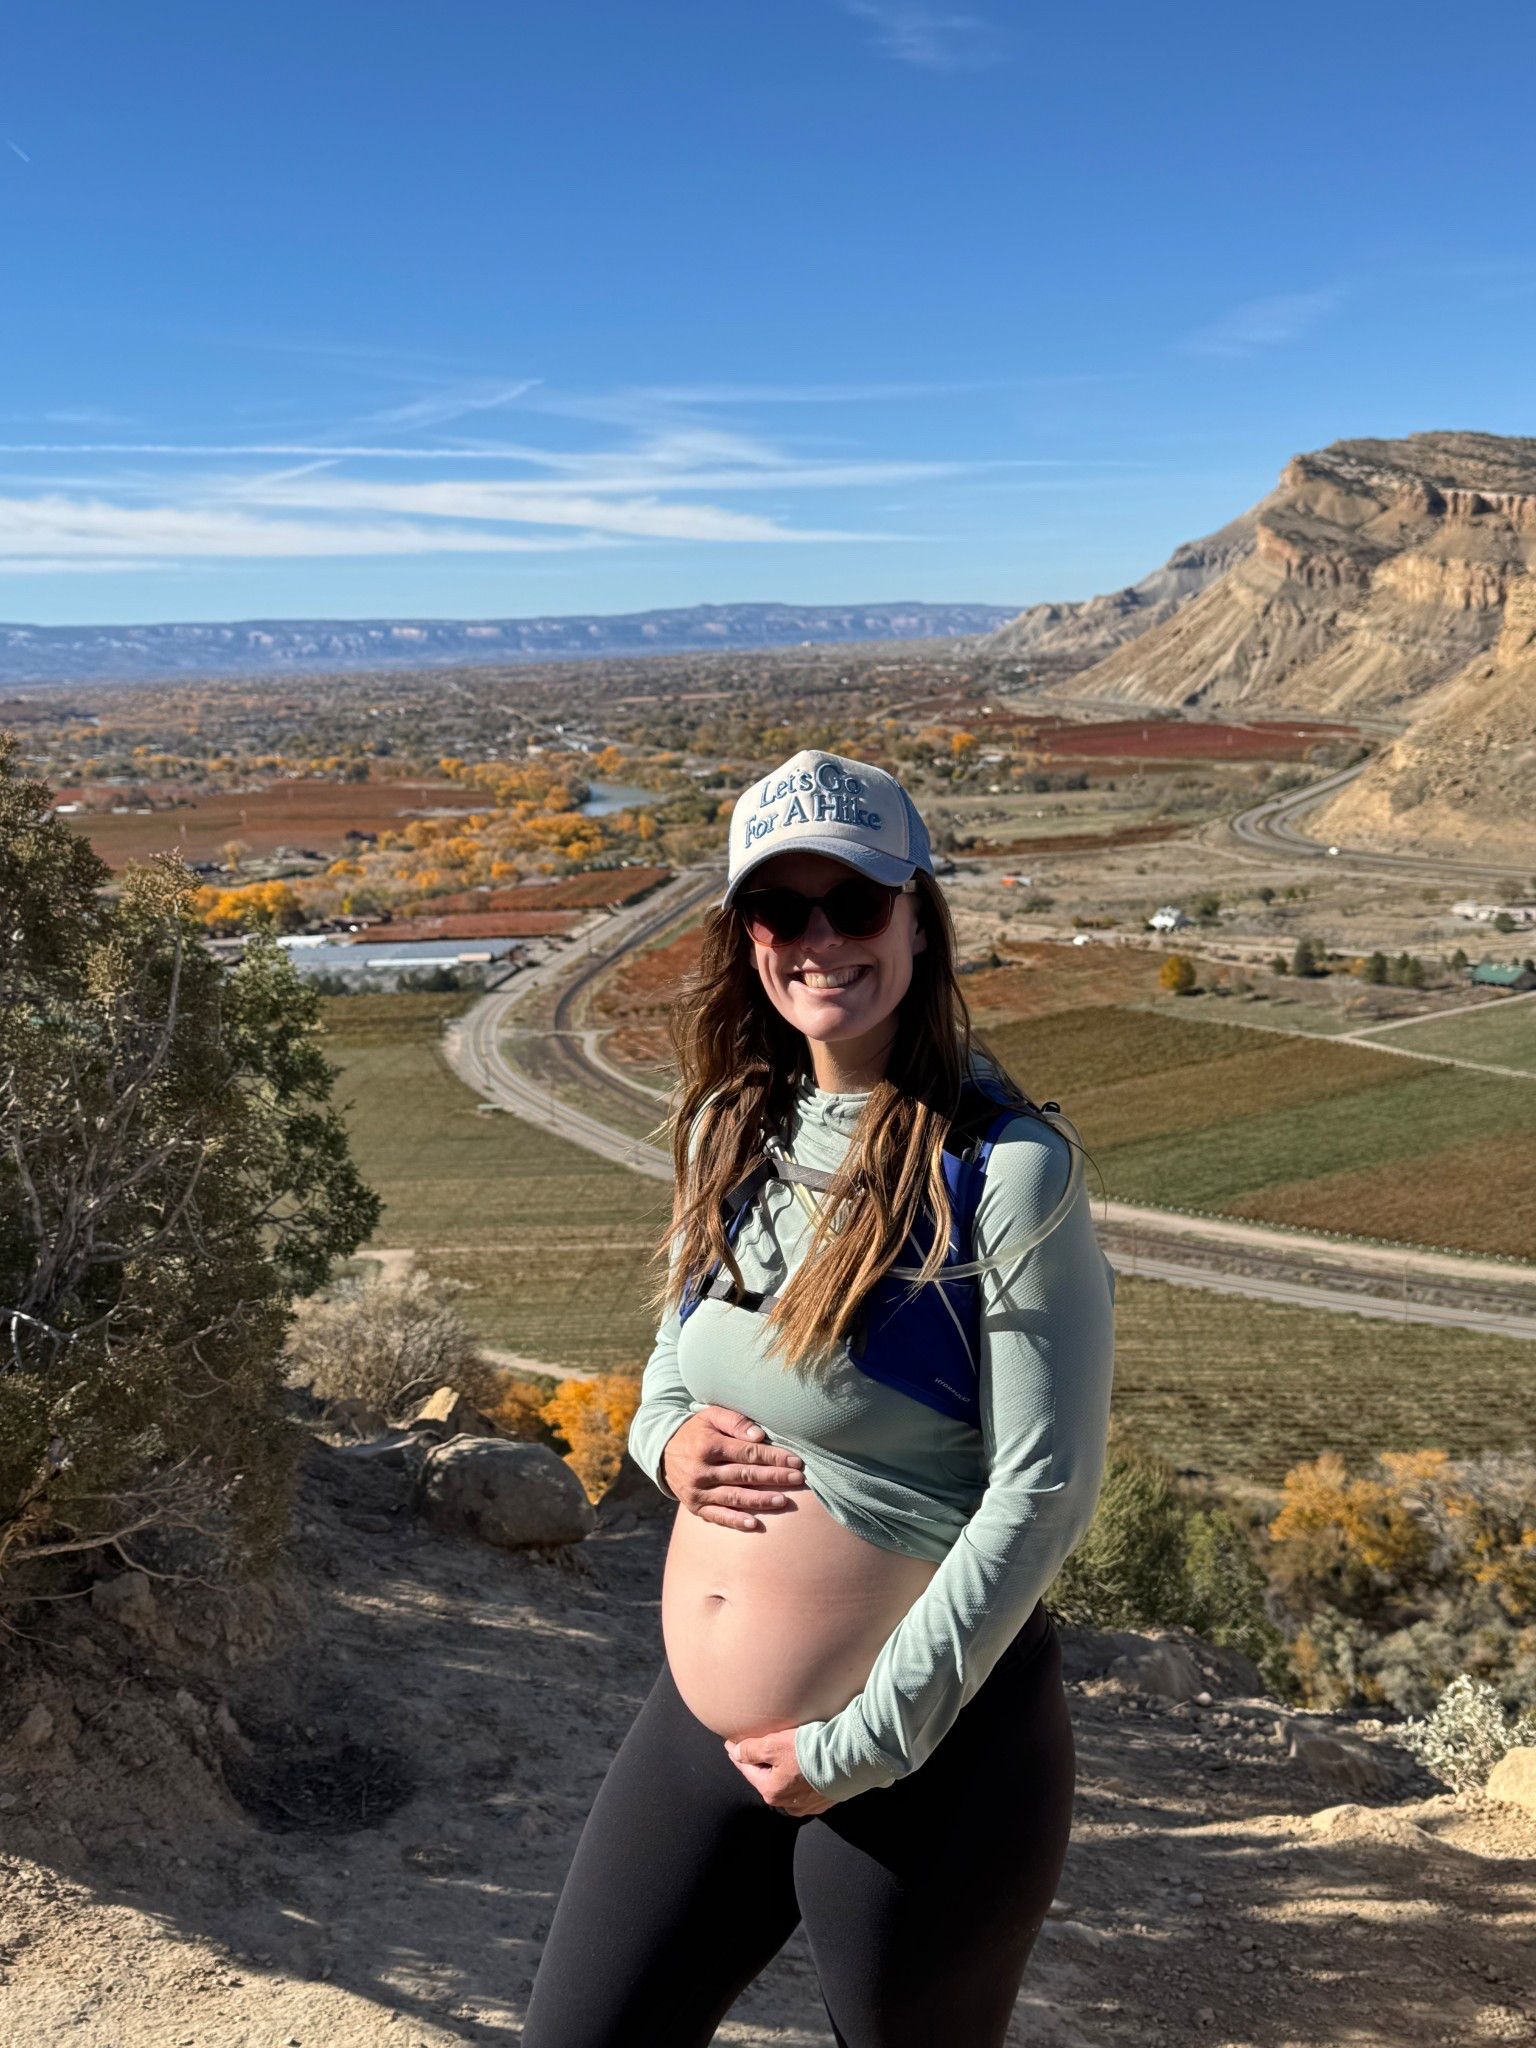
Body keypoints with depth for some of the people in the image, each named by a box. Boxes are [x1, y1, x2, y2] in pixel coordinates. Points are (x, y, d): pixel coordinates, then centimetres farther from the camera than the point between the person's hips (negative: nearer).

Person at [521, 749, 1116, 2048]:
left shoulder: (1006, 1166, -17)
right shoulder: (730, 1132, 3)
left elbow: (1043, 1493, -17)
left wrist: (862, 1745, -15)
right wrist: (667, 1436, -7)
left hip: (929, 1751, -6)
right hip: (699, 1726, 6)